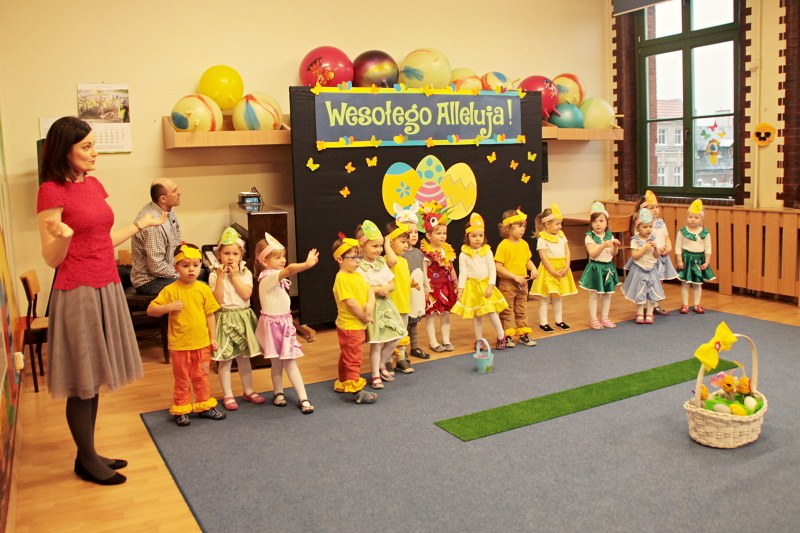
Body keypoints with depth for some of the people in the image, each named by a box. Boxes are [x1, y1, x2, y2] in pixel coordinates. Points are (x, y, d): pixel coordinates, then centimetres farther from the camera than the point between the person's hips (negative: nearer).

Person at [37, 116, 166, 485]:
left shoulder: (94, 185, 11)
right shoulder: (52, 192, -12)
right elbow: (52, 259, -11)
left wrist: (142, 224, 23)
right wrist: (61, 237, -32)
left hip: (106, 288, 8)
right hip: (77, 292, -8)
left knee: (95, 377, 14)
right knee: (82, 381, 2)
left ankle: (89, 454, 26)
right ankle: (86, 461, 17)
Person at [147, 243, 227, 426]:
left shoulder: (203, 289, -3)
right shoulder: (170, 290, -10)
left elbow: (210, 315, 3)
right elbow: (150, 310, -10)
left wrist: (213, 338, 3)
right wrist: (169, 307, -25)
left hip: (202, 343, 2)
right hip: (179, 345, -2)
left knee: (201, 377, 17)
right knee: (182, 380, 12)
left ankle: (204, 406, 31)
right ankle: (181, 411, 25)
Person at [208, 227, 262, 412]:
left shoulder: (245, 273, 0)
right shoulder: (214, 275, -6)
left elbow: (246, 295, -14)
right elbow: (217, 300, -16)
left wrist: (234, 276, -14)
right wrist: (220, 277, -21)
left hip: (243, 318, 2)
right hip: (225, 318, -2)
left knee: (244, 357, 13)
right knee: (225, 360, 3)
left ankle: (248, 391, 27)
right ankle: (228, 395, 14)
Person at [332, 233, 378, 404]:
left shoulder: (358, 275, 9)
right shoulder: (342, 278, -19)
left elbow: (370, 292, 3)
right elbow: (350, 302, -23)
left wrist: (370, 306, -16)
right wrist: (364, 317, -15)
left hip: (359, 325, 9)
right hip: (349, 325, -9)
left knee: (347, 356, 21)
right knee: (353, 359, -2)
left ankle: (343, 383, 34)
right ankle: (357, 390, 3)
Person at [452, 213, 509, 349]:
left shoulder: (487, 252, -1)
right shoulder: (464, 254, -3)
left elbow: (492, 270, -3)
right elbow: (462, 273, -2)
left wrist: (491, 286, -11)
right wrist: (460, 289, -7)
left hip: (486, 285, 0)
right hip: (472, 287, 0)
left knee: (491, 312, -7)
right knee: (476, 316, 7)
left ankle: (501, 336, 12)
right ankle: (479, 341, 18)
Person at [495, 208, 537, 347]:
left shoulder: (524, 244, 2)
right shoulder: (504, 245, -17)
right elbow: (498, 267, -20)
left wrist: (533, 269, -6)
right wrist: (515, 277, -22)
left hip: (522, 283, 6)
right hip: (507, 283, -6)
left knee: (522, 310, 16)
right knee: (507, 311, 5)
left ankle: (523, 334, 26)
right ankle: (507, 336, 13)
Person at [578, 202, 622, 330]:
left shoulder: (610, 236, 4)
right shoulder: (590, 237, -10)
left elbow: (613, 253, 2)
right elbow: (592, 254, -19)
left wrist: (615, 246, -18)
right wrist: (603, 245, -30)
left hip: (608, 267, 5)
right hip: (595, 267, -5)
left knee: (608, 294, 10)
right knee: (594, 294, 2)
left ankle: (604, 318, 22)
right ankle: (593, 319, 10)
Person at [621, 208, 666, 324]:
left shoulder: (653, 239, 0)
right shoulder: (635, 240, -11)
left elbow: (656, 256, 1)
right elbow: (634, 256, -16)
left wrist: (656, 248, -18)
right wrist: (645, 248, -24)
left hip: (651, 270, 3)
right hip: (639, 270, -3)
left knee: (652, 292, 5)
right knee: (640, 292, 5)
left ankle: (649, 314, 14)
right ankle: (640, 314, 17)